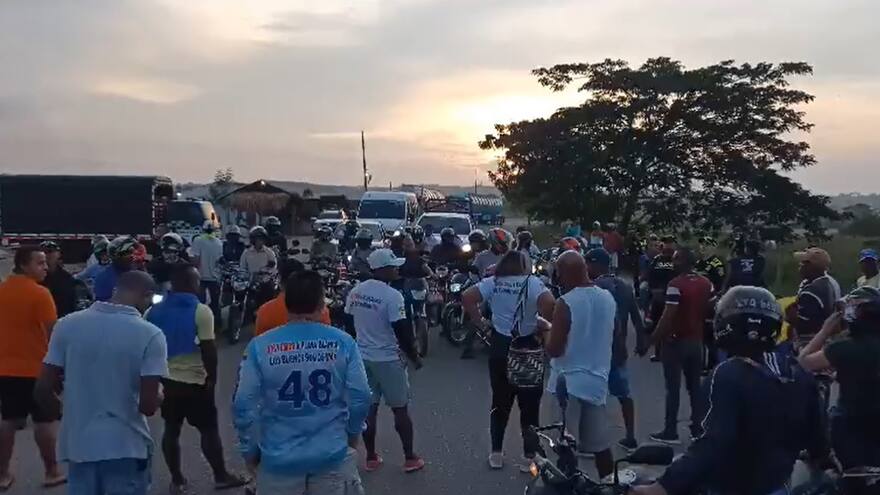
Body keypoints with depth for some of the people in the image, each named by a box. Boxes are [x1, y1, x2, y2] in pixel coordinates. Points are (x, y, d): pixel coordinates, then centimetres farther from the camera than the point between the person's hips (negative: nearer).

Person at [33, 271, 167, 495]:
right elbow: (148, 405, -16)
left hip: (78, 444, 4)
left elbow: (43, 390, -1)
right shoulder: (150, 335, -13)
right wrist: (159, 397, 6)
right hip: (126, 447, -3)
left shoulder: (67, 325, -3)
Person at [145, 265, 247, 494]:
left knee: (171, 429, 14)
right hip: (195, 381, -5)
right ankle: (221, 476, 18)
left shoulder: (154, 311, 1)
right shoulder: (201, 311, -17)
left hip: (165, 379, 5)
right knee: (209, 430, 8)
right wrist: (212, 376, -5)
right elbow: (208, 349, -18)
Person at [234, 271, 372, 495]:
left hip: (279, 458, 0)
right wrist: (352, 435, 12)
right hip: (333, 456, 0)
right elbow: (360, 398, -7)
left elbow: (243, 405, -8)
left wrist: (250, 450, 7)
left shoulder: (259, 346, -10)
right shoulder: (343, 343, -9)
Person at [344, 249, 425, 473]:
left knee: (369, 408, 13)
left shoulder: (355, 292, 1)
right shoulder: (392, 296, -20)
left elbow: (350, 325, 10)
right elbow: (402, 332, -17)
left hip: (362, 357, 6)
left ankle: (371, 458, 22)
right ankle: (410, 458, 16)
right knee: (400, 409, 7)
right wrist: (414, 357, -4)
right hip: (387, 359, -6)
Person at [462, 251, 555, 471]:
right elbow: (549, 304, -24)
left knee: (500, 402, 15)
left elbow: (467, 297, -11)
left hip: (500, 347, 3)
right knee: (529, 404, 9)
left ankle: (496, 454, 20)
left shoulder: (492, 282, 0)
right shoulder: (533, 282, -8)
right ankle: (529, 456, 15)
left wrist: (479, 320, -1)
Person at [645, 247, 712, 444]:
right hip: (696, 340, 7)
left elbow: (667, 317, -21)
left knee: (673, 388, 0)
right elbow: (709, 311, 11)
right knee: (695, 386, 14)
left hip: (675, 341, -7)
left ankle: (670, 432, 6)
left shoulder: (675, 285, -19)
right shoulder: (706, 284, 4)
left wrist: (652, 340, -14)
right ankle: (698, 429, 19)